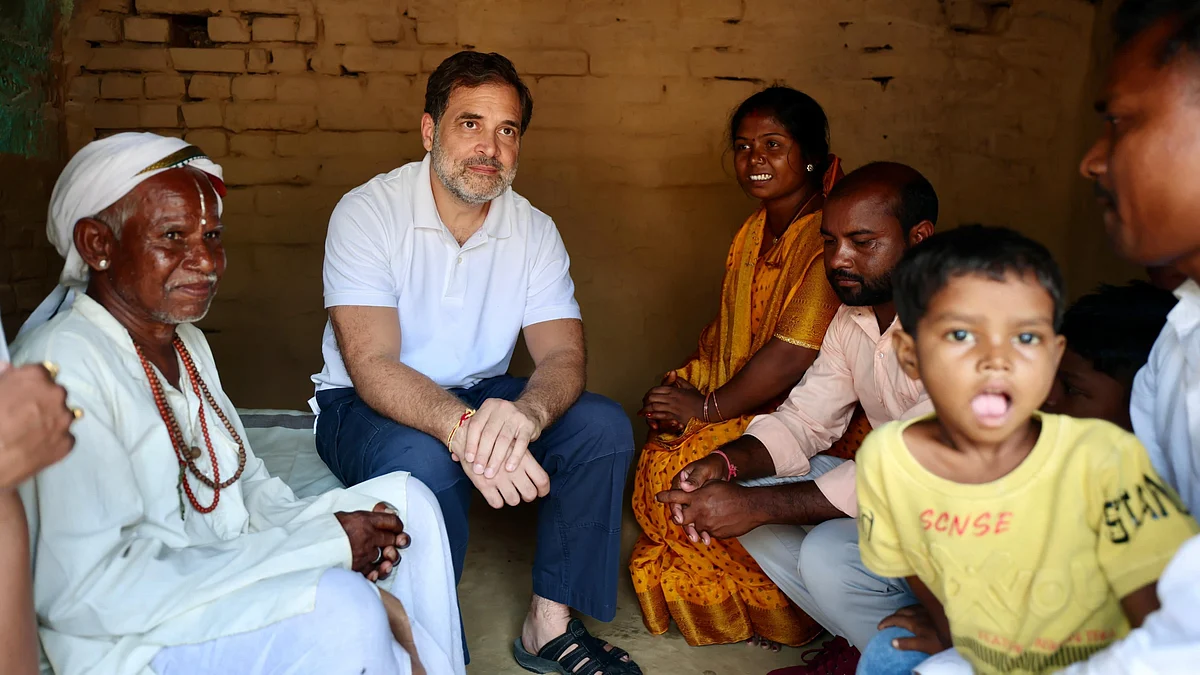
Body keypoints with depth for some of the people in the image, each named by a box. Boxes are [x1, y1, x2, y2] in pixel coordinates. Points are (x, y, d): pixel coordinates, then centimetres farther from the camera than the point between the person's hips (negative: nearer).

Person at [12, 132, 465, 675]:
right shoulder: (65, 361, -20)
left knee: (405, 499, 2)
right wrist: (325, 546, -24)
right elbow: (91, 590, -27)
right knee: (342, 609, -30)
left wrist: (341, 541, -9)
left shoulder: (187, 343, 10)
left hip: (229, 566, 9)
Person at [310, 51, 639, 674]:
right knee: (423, 460, -36)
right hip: (367, 407, -4)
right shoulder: (367, 213, -16)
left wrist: (524, 413, -39)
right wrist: (464, 428, -47)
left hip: (481, 395, 4)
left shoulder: (534, 230, -3)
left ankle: (549, 623, -6)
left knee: (602, 424, -18)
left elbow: (564, 354, -13)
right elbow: (372, 365, -26)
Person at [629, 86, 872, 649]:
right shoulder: (754, 230, 9)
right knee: (660, 450, -6)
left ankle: (775, 605, 6)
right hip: (747, 399, 8)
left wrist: (709, 405, -15)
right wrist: (686, 384, -4)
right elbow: (725, 328, 13)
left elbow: (793, 356, -25)